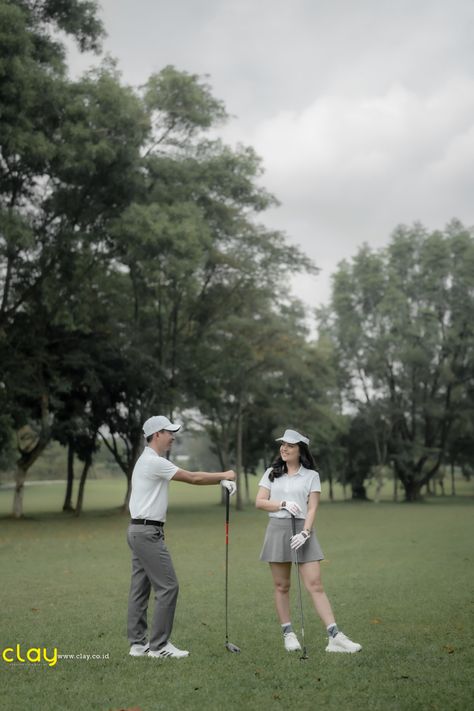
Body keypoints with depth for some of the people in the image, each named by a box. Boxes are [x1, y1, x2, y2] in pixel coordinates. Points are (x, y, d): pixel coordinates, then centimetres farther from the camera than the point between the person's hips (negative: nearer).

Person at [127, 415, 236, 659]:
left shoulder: (150, 460, 16)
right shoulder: (154, 461, -17)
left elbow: (190, 477, 15)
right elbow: (194, 478, -12)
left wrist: (221, 480, 7)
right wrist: (224, 475, 2)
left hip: (140, 531, 11)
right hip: (148, 532, -11)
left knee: (140, 588, 10)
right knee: (167, 586, -6)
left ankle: (138, 643, 14)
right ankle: (158, 644, -1)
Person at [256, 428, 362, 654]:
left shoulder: (311, 476, 5)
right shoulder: (271, 473, 10)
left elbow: (312, 508, -2)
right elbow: (259, 502, 3)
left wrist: (305, 532, -17)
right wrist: (284, 504, -12)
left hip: (302, 530, -2)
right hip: (277, 529, 2)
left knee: (315, 585, -7)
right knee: (281, 586, 4)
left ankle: (335, 636, -10)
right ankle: (288, 633, 15)